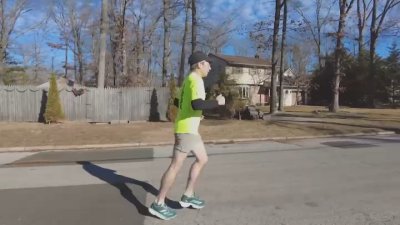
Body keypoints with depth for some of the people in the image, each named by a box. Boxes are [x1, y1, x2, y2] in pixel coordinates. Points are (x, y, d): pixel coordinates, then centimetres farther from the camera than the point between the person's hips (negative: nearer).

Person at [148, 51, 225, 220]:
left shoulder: (188, 79, 16)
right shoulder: (195, 80, -14)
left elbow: (178, 102, 24)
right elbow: (197, 104, -29)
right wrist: (217, 102, -16)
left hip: (189, 128, 10)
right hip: (186, 129, -10)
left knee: (202, 159, 17)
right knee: (176, 165, -5)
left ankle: (188, 196, 23)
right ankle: (158, 204, 6)